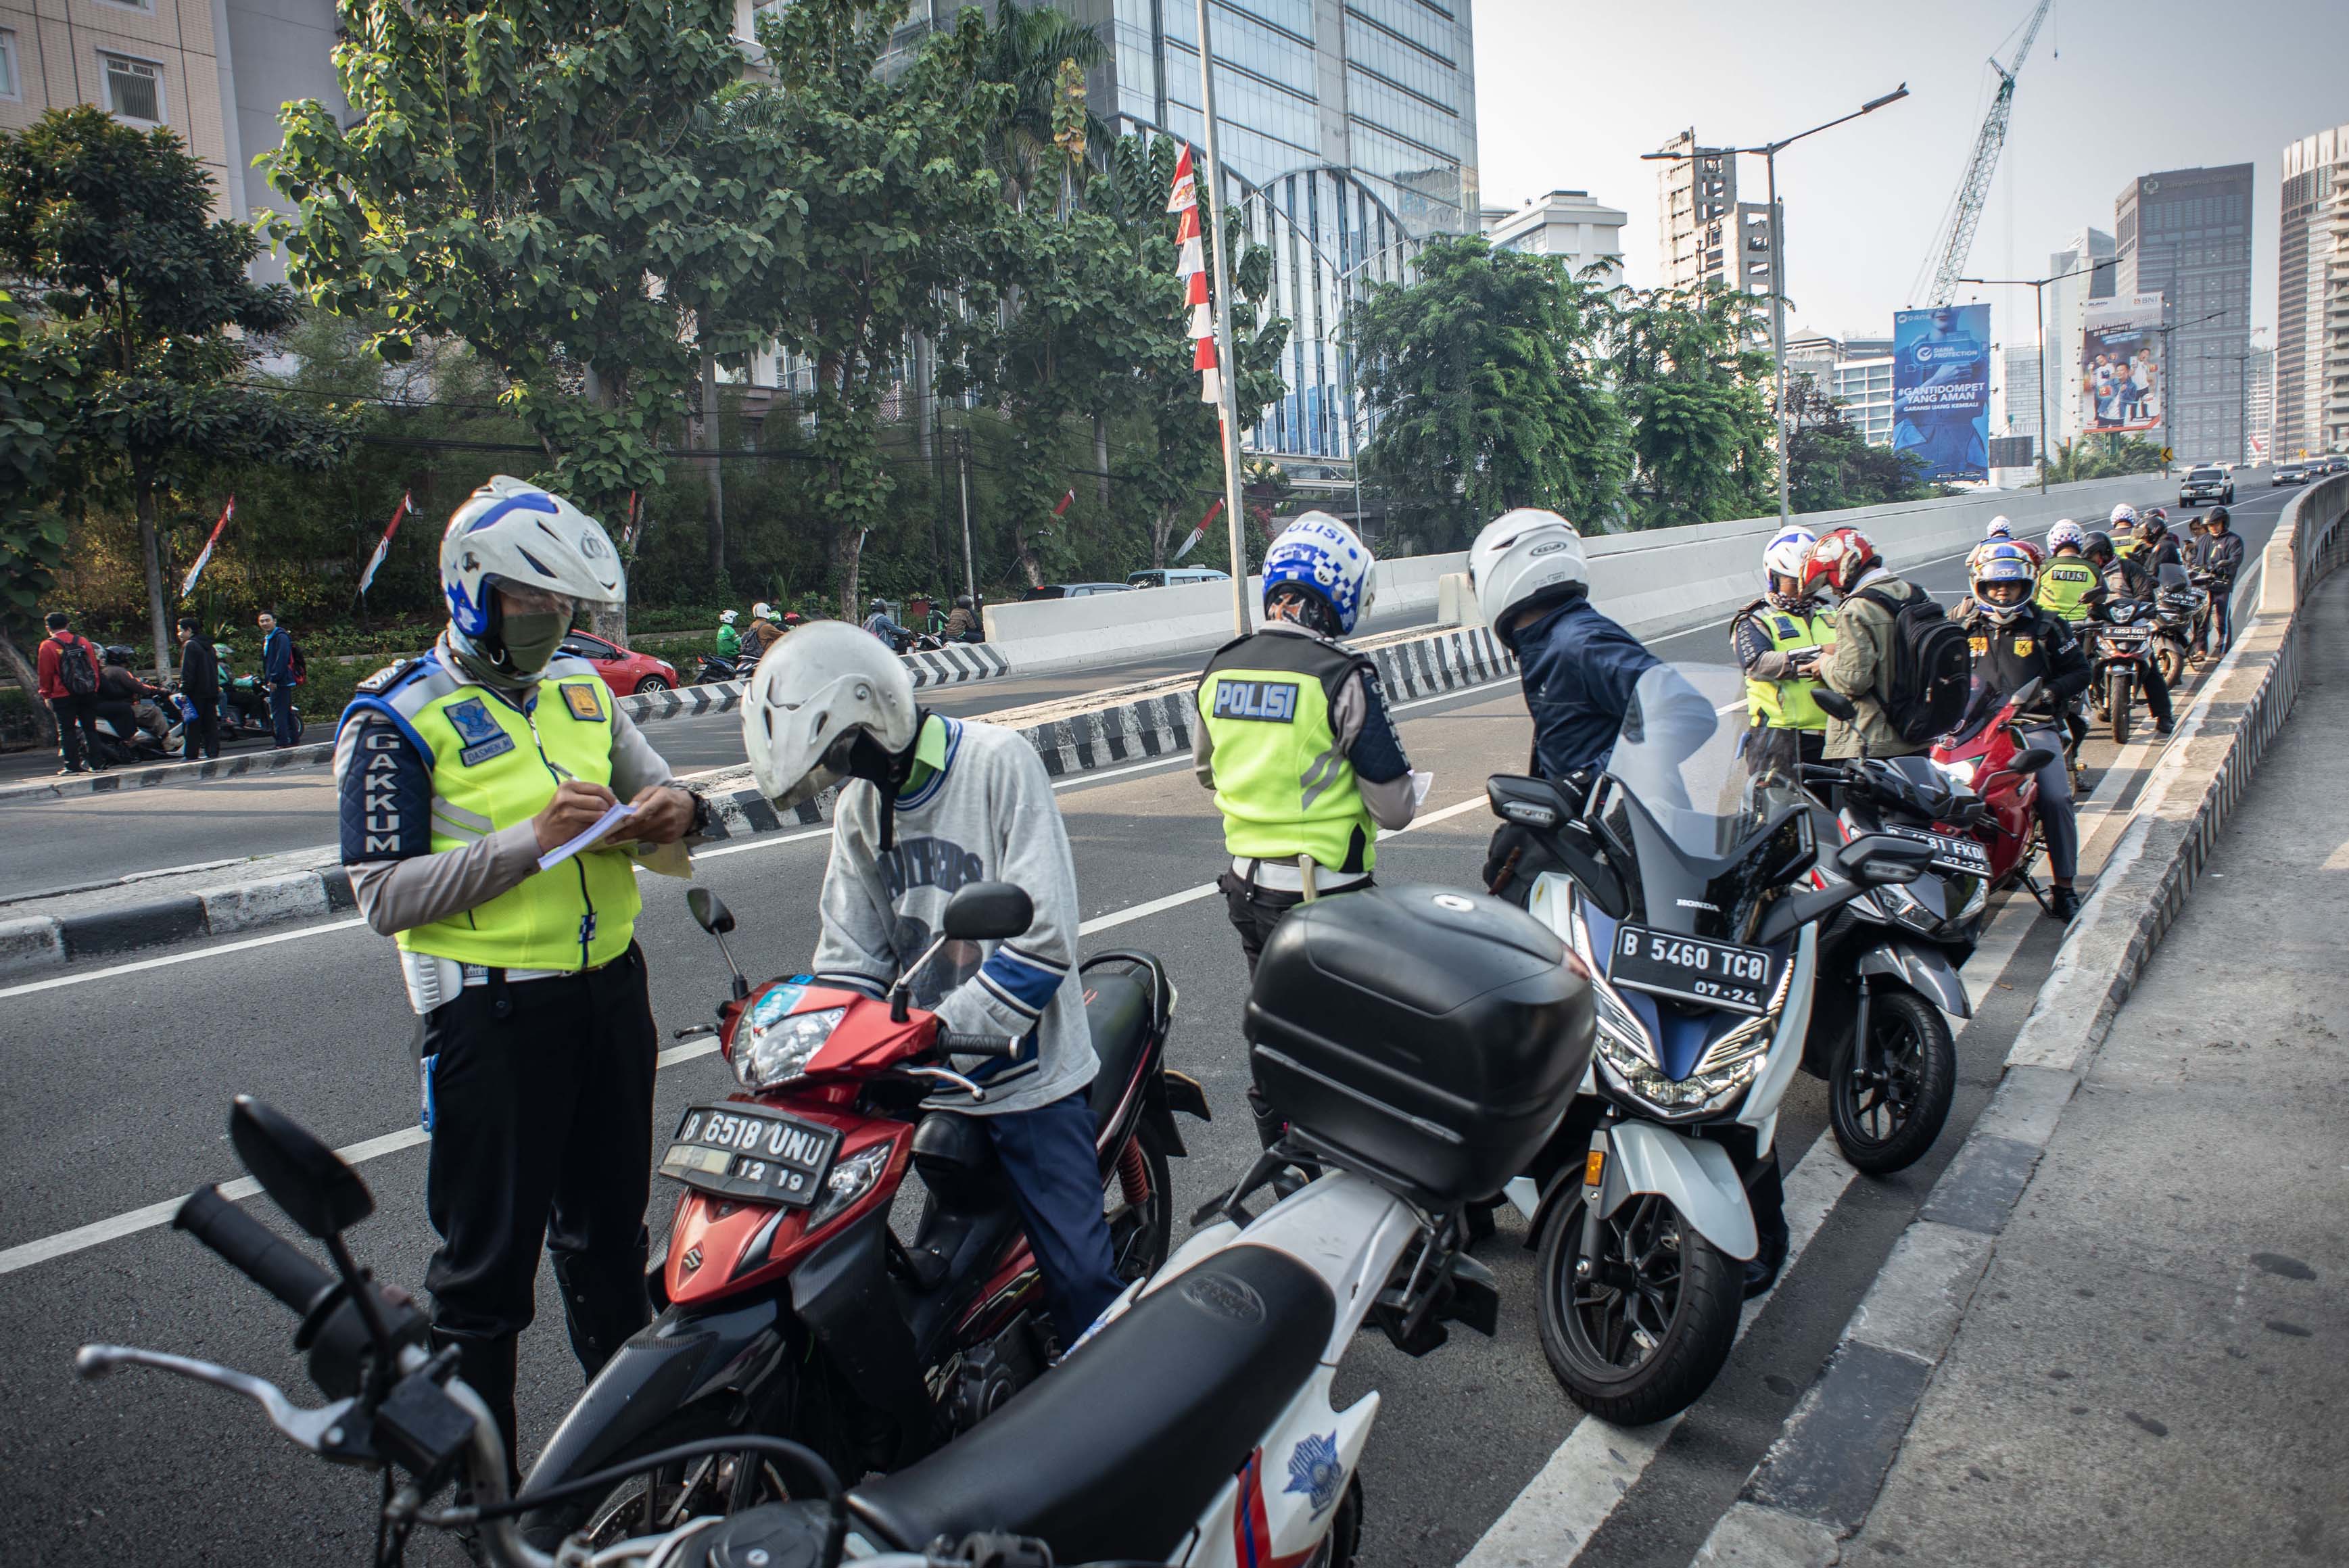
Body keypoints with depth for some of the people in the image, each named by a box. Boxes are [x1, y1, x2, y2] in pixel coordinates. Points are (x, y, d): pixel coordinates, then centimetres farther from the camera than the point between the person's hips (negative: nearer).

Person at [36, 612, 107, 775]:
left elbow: (45, 674, -3)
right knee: (90, 729, 8)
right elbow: (94, 668, 7)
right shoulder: (83, 642, 5)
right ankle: (96, 764, 5)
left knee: (67, 731, 3)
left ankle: (72, 765, 1)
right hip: (88, 694, 3)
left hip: (63, 696, -3)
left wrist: (46, 695, 7)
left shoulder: (48, 646, -6)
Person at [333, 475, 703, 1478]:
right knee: (489, 1255, 5)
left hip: (610, 987, 6)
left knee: (608, 1229, 21)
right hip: (491, 1010, -6)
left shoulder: (582, 688, 9)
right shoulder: (398, 717, -9)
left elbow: (657, 795, 15)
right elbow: (384, 895, -16)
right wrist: (534, 839, -25)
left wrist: (672, 813, -10)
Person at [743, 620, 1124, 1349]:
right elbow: (850, 957, 7)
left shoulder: (998, 762, -13)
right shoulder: (859, 804, 8)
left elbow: (1044, 935, -20)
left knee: (1079, 1276, -5)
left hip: (1027, 1076, -5)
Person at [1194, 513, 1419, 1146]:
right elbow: (1393, 807, -15)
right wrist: (1408, 785, 6)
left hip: (1247, 886, 7)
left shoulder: (1219, 670, 1)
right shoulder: (1343, 675, -18)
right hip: (1326, 892, -6)